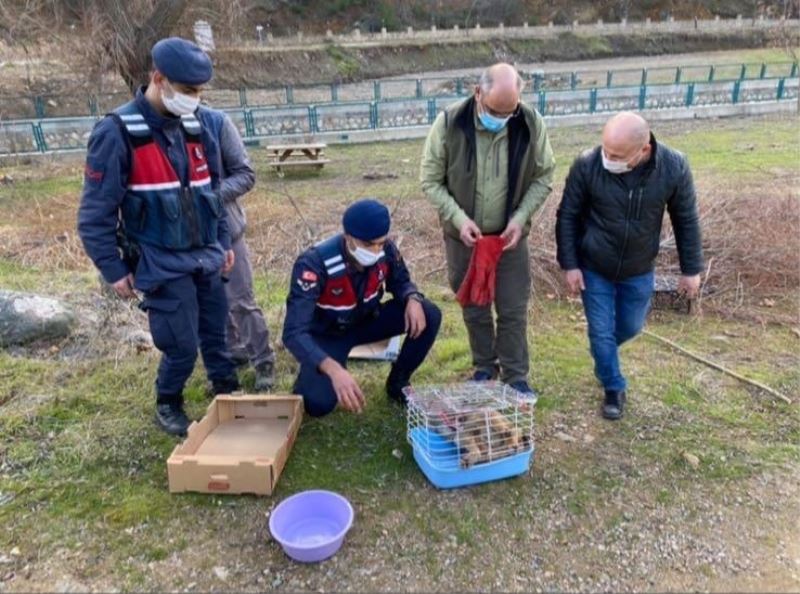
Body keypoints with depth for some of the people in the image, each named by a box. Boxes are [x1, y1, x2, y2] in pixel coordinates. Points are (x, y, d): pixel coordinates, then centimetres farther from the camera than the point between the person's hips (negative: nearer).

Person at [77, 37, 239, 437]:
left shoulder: (195, 127, 4)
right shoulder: (117, 133, -15)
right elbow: (95, 213, -12)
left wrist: (223, 242, 15)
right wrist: (113, 269, -11)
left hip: (205, 257, 5)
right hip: (162, 264, -5)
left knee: (216, 332, 14)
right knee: (182, 344, -1)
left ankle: (227, 391, 36)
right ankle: (167, 405, 27)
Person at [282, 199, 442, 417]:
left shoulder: (386, 250, -20)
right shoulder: (314, 264, -35)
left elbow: (400, 282, 2)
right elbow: (294, 332, -41)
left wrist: (412, 299, -24)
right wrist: (334, 370, -57)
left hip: (367, 320, 5)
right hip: (327, 334, -4)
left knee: (429, 316, -16)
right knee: (318, 403, -28)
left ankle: (397, 382, 5)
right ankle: (311, 376, 10)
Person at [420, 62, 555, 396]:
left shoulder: (532, 124, -13)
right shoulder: (449, 123, -17)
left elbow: (543, 178, -2)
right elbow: (430, 181, -9)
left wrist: (520, 218, -16)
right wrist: (459, 219, -21)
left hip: (510, 236, 1)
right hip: (463, 236, 0)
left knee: (513, 309, 8)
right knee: (473, 309, 14)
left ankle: (515, 376, 28)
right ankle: (484, 366, 38)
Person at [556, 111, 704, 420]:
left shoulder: (674, 167, -21)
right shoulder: (587, 165, -25)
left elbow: (686, 220, -6)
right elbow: (568, 216, -11)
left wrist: (691, 269, 0)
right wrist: (569, 264, -11)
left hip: (639, 271, 2)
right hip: (593, 268, -2)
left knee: (630, 326, 20)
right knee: (601, 332, 6)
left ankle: (604, 357, 53)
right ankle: (614, 387, 31)